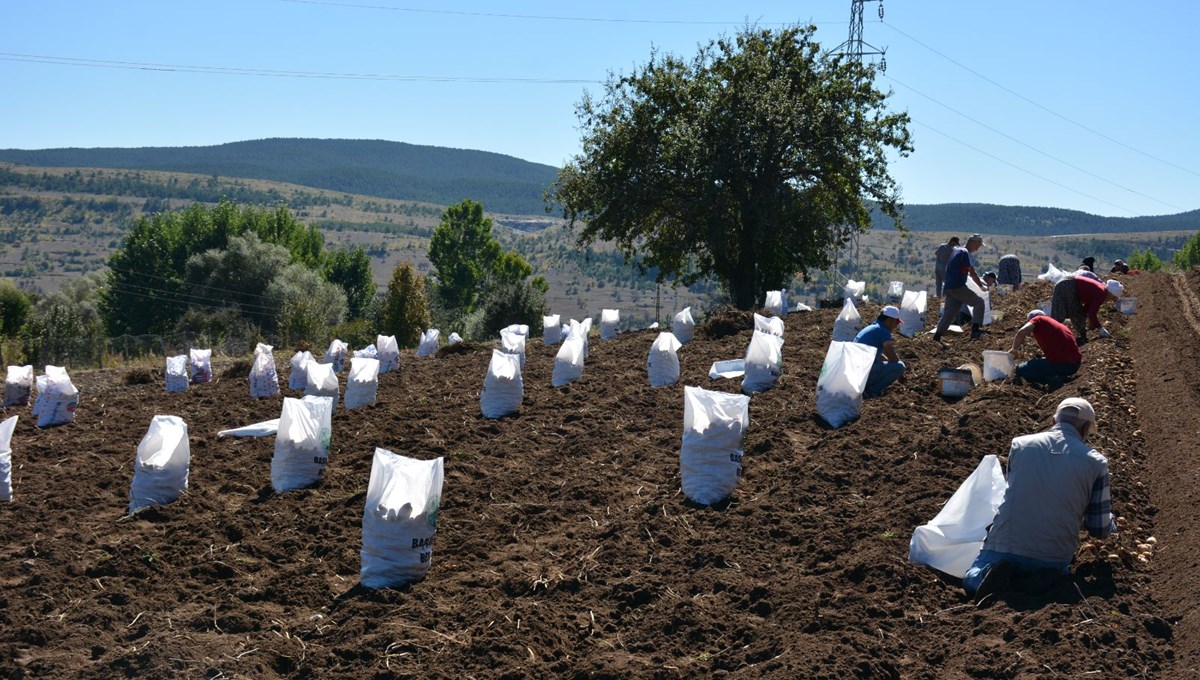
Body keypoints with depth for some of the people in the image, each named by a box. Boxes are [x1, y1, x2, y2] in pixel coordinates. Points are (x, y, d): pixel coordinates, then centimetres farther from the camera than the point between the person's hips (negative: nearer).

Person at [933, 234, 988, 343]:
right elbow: (972, 273, -12)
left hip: (948, 288, 9)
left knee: (949, 313, 9)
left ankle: (937, 336, 2)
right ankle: (975, 331, -10)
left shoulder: (956, 250, 20)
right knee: (979, 302, -3)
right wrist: (981, 286, -3)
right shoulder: (965, 252, -9)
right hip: (958, 287, -9)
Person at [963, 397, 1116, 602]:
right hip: (1054, 556, 0)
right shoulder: (1095, 462, -1)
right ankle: (1045, 581, -2)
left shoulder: (1019, 444, 3)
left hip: (1004, 547, 0)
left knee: (971, 580, 27)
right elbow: (1100, 529, 5)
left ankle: (996, 575, -8)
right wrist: (1110, 523, 31)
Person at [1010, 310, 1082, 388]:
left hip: (1060, 363, -8)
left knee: (1020, 370, 7)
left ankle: (1052, 379, -7)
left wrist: (1014, 349, 2)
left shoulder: (1038, 319, 6)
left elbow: (1021, 332, -12)